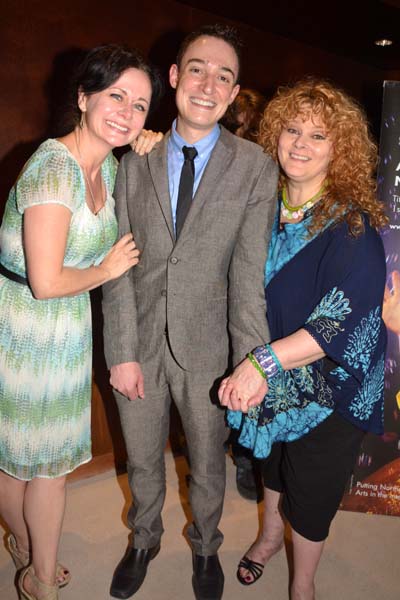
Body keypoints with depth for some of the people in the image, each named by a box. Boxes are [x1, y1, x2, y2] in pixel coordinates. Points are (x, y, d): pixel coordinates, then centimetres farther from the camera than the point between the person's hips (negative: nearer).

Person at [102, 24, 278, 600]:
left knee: (208, 463, 20)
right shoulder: (136, 160, -1)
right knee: (142, 459, 22)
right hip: (140, 340, 2)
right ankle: (144, 541, 53)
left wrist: (251, 364, -17)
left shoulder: (256, 168, -7)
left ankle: (205, 546, 52)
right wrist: (122, 351, -10)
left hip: (206, 344, -1)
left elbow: (250, 273, -12)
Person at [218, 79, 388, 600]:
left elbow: (344, 321, -29)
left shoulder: (352, 226, -22)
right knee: (272, 462, 27)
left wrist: (265, 362, -36)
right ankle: (271, 534, 58)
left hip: (327, 387, -4)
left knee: (310, 493, 15)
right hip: (268, 380, 4)